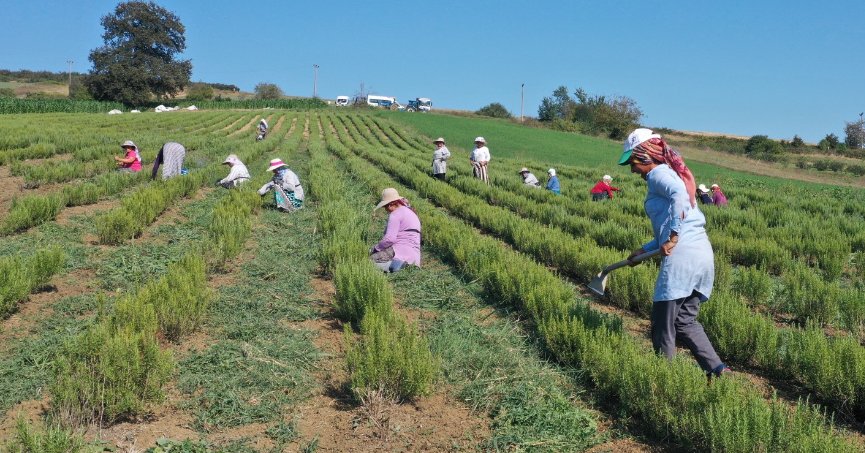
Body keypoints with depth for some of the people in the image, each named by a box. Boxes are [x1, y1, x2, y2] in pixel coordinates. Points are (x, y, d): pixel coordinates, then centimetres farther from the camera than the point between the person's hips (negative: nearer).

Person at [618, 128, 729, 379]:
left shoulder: (658, 173, -2)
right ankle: (718, 370, 8)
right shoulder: (672, 173, 25)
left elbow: (679, 194, -26)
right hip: (703, 254, 10)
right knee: (685, 321, 16)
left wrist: (672, 237, -23)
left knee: (663, 325, 1)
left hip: (682, 255, -10)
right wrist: (645, 249, 25)